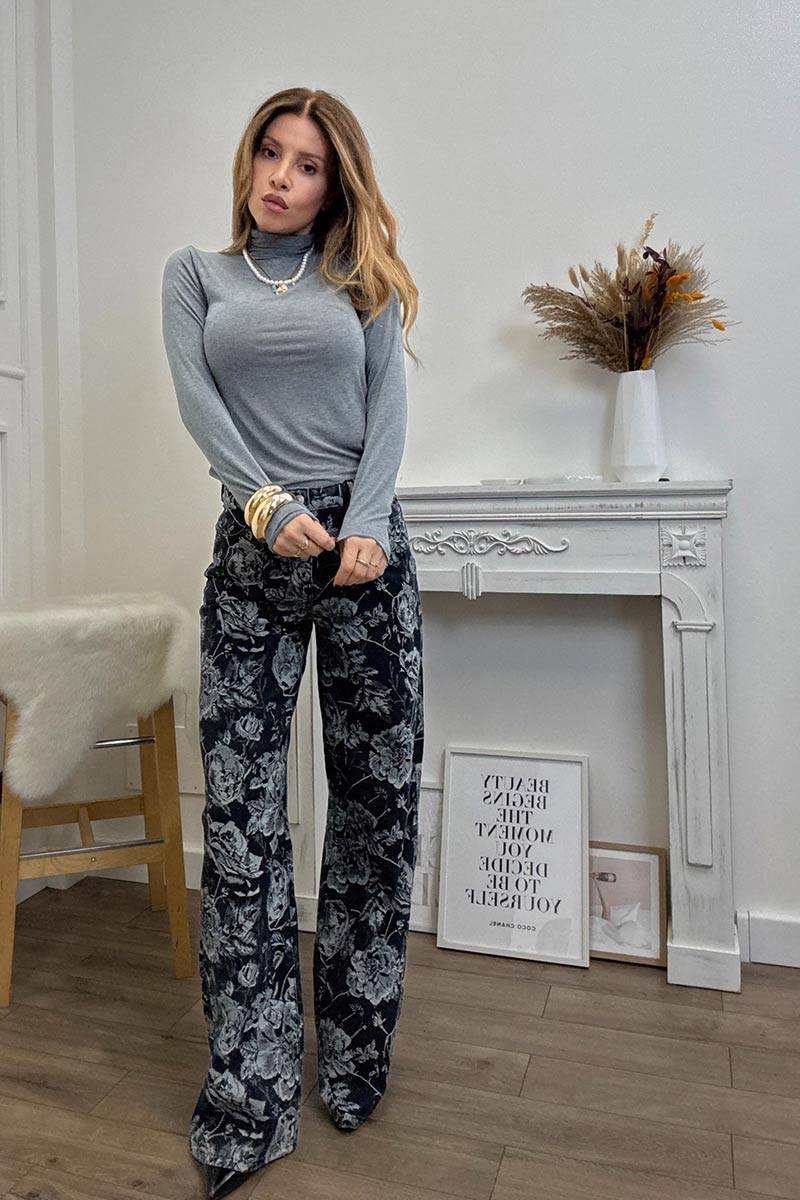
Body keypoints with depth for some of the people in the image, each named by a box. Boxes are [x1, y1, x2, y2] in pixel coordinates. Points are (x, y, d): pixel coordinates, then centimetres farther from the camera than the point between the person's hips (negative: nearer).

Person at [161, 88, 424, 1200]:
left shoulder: (364, 278, 15)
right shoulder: (195, 272, 17)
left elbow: (389, 407, 3)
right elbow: (198, 400, 1)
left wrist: (364, 525, -13)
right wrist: (268, 504, -14)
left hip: (366, 545, 1)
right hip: (252, 553, 0)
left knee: (376, 795, 4)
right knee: (241, 812, -3)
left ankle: (355, 1060, 23)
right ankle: (248, 1100, 9)